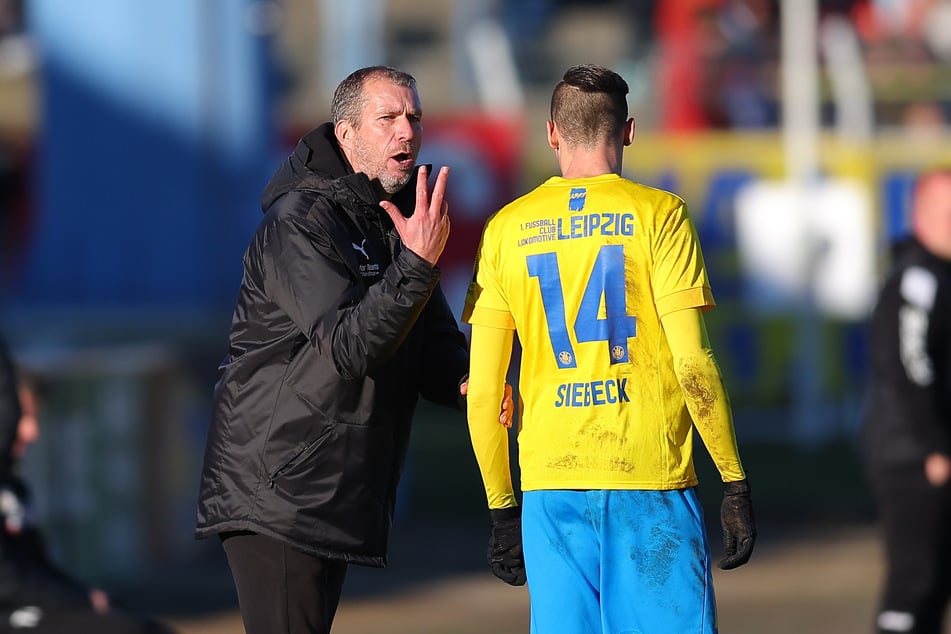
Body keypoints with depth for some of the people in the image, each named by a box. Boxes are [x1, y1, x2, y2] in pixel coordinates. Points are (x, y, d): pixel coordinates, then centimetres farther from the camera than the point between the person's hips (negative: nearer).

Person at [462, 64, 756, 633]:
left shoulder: (506, 229, 7)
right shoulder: (659, 214, -2)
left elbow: (482, 391, 6)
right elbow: (692, 364, -9)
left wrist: (502, 506, 15)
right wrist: (736, 482, -1)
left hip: (550, 488, 3)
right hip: (651, 480, -3)